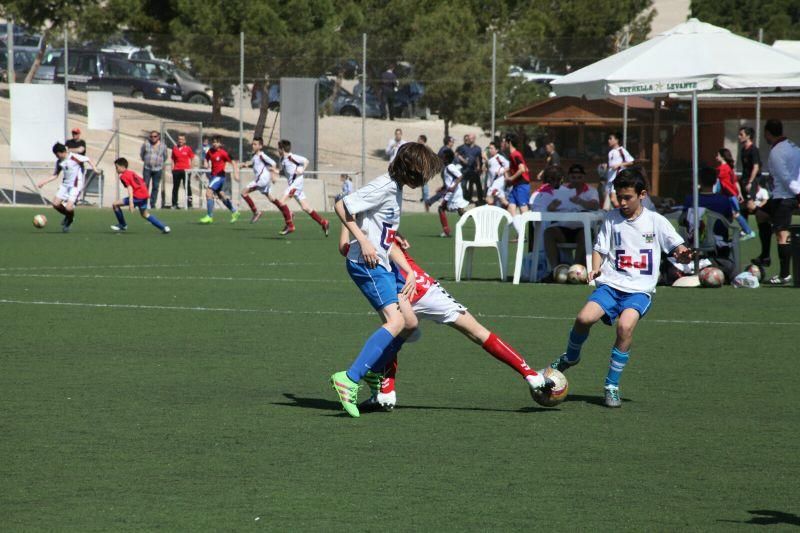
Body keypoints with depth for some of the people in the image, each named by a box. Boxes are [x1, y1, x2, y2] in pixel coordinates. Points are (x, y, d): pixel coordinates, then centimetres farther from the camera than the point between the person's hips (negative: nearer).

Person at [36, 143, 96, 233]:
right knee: (55, 203, -5)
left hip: (76, 186, -6)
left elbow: (88, 160, -3)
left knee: (68, 207, -18)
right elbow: (55, 175, 15)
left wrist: (94, 169, -17)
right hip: (65, 185, 6)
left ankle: (69, 221, 14)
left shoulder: (74, 157, -14)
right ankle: (68, 215, 23)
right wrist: (44, 182, 8)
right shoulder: (59, 162, 4)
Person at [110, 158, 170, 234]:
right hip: (145, 195, 9)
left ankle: (123, 225, 7)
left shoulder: (123, 176, -6)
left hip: (137, 197, -9)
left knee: (115, 204, -5)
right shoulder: (131, 173, 20)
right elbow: (143, 182, 25)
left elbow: (130, 188, -19)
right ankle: (164, 227, 22)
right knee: (145, 215, 27)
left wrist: (131, 202, -27)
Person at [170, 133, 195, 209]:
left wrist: (190, 168, -1)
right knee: (175, 187, 4)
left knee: (187, 187, -2)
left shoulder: (188, 148, 2)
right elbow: (173, 159, 14)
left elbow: (192, 159, 6)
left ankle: (189, 203, 1)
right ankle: (174, 204, 8)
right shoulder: (175, 148, 8)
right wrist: (172, 168, 5)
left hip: (186, 170, -2)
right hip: (176, 170, 2)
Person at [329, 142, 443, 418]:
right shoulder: (383, 187, -14)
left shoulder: (396, 190, 17)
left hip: (381, 265, 10)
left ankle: (371, 374, 18)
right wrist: (363, 241, -22)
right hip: (366, 263, -10)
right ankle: (349, 379, -28)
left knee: (409, 323, 10)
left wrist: (409, 271, 21)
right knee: (395, 320, -21)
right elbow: (341, 206, -18)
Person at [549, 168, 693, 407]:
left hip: (640, 289, -2)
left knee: (625, 325, -29)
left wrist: (683, 255, -21)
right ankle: (570, 357, 9)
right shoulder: (612, 218, 9)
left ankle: (612, 385, -15)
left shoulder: (655, 221, 4)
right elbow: (600, 249, 14)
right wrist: (595, 269, -6)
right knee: (585, 317, -23)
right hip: (611, 284, 2)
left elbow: (678, 249, 3)